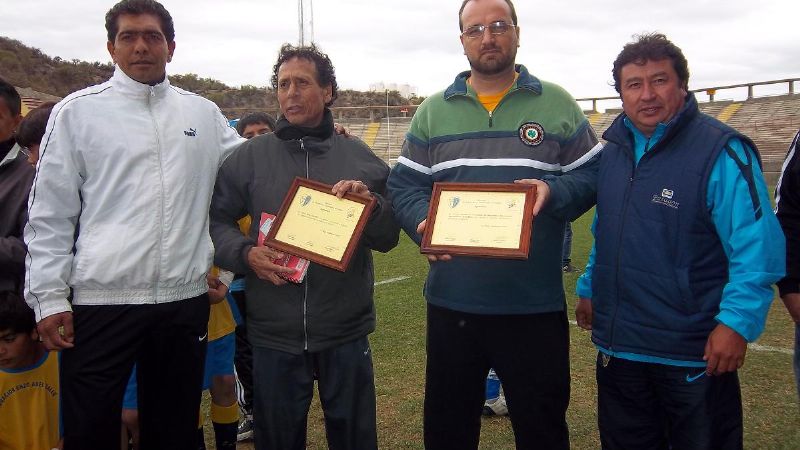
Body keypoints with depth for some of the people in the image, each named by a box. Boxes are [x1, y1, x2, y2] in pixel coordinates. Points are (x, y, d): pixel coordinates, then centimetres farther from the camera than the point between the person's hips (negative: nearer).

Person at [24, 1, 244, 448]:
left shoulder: (204, 113, 10)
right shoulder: (77, 111, 2)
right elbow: (50, 214, 1)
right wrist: (49, 297, -5)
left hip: (186, 298, 3)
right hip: (101, 301, -2)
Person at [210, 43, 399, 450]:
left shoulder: (359, 156, 5)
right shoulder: (250, 157, 4)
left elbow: (388, 238, 5)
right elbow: (216, 221, 2)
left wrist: (370, 201, -14)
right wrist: (245, 253, -16)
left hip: (347, 332, 1)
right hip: (273, 336, 0)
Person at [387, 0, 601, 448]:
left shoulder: (557, 104, 4)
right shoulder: (433, 111, 9)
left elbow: (594, 175, 4)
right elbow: (403, 186, 7)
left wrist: (553, 192, -17)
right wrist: (424, 224, -13)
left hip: (535, 304, -1)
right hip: (451, 302, 2)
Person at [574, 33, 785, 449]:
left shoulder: (721, 151, -14)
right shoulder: (612, 151, 7)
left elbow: (757, 248, -17)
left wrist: (738, 321, -23)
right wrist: (589, 289, 18)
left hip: (698, 355, -6)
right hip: (618, 346, 6)